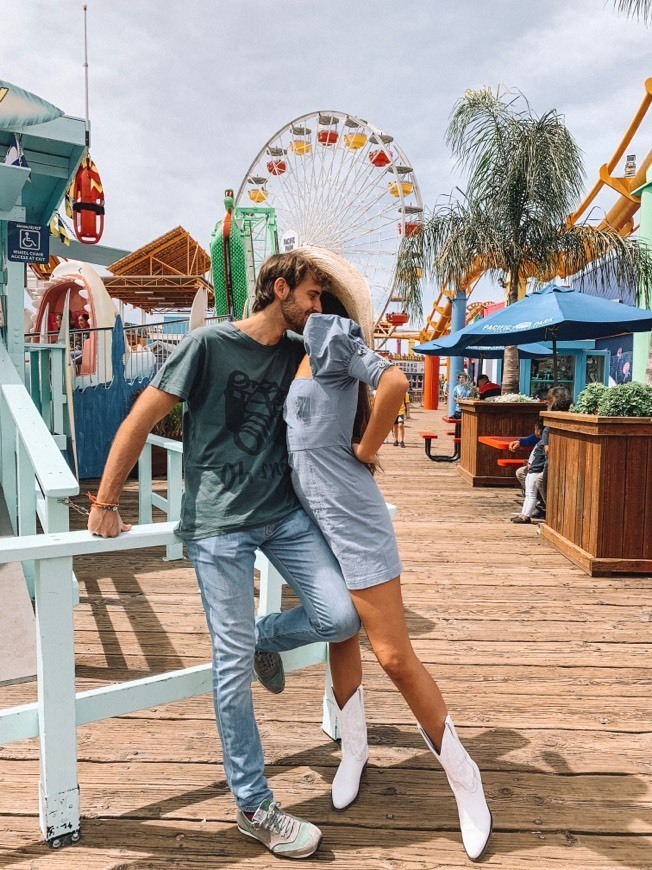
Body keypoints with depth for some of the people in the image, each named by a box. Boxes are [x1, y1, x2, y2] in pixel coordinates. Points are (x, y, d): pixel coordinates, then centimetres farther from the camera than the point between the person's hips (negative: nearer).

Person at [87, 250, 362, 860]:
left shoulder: (298, 353, 8)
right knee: (233, 662, 1)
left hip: (283, 512, 6)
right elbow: (140, 420, -6)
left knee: (340, 616, -9)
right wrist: (105, 504, -2)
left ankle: (266, 637, 24)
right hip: (217, 523, -5)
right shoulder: (210, 344, -9)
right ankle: (253, 806, 18)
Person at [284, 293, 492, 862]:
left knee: (395, 657, -4)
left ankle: (463, 776, 15)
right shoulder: (299, 351, 13)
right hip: (310, 519, 8)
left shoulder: (332, 335, -12)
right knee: (340, 633, 20)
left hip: (351, 518, -8)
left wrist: (366, 449, -18)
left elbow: (395, 382, -29)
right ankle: (354, 748, 39)